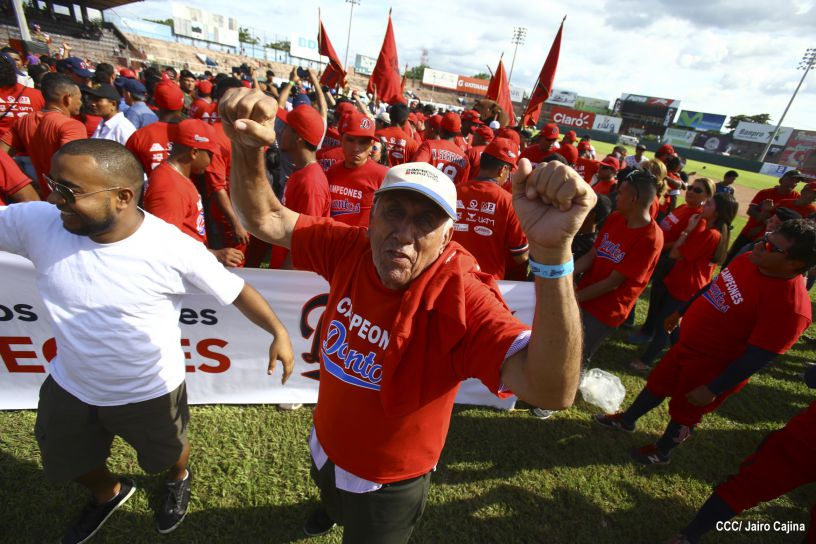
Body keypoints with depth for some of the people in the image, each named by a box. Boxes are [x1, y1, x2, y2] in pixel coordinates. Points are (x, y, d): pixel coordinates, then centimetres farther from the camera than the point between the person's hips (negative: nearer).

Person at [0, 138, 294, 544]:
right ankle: (108, 493, 67)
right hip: (69, 384, 4)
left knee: (168, 452, 27)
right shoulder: (35, 222, -20)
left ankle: (179, 479, 65)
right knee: (65, 463, 33)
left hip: (150, 391, -4)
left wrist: (278, 332, -28)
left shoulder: (173, 249, -30)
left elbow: (235, 290, -21)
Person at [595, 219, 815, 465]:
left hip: (714, 367, -7)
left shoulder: (790, 305, -32)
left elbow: (757, 358, -28)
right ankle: (627, 419, 48)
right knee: (657, 383, 23)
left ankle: (662, 452, 43)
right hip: (687, 344, 7)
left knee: (684, 411, 16)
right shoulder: (747, 260, -9)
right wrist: (680, 312, 19)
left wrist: (712, 390, -21)